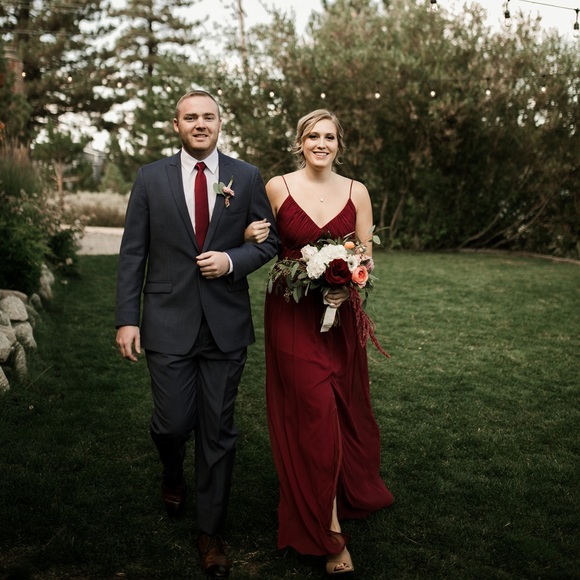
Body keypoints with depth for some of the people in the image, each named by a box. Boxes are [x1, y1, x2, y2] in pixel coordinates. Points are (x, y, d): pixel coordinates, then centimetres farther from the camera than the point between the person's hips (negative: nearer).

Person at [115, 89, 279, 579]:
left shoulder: (247, 177, 4)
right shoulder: (151, 179, 3)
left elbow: (269, 240, 7)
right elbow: (133, 253, 2)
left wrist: (233, 260, -13)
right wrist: (127, 318, -3)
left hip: (226, 323, 1)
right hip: (168, 322, 0)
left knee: (218, 430, 7)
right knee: (173, 422, 2)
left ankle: (212, 531, 24)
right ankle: (173, 475, 40)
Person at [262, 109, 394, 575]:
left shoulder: (356, 193, 4)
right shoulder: (277, 187, -1)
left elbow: (365, 258, 5)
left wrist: (347, 288, -13)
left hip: (339, 313, 3)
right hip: (292, 314, -2)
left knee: (344, 408, 12)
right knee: (316, 413, -7)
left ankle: (351, 496, 40)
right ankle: (331, 533, 4)